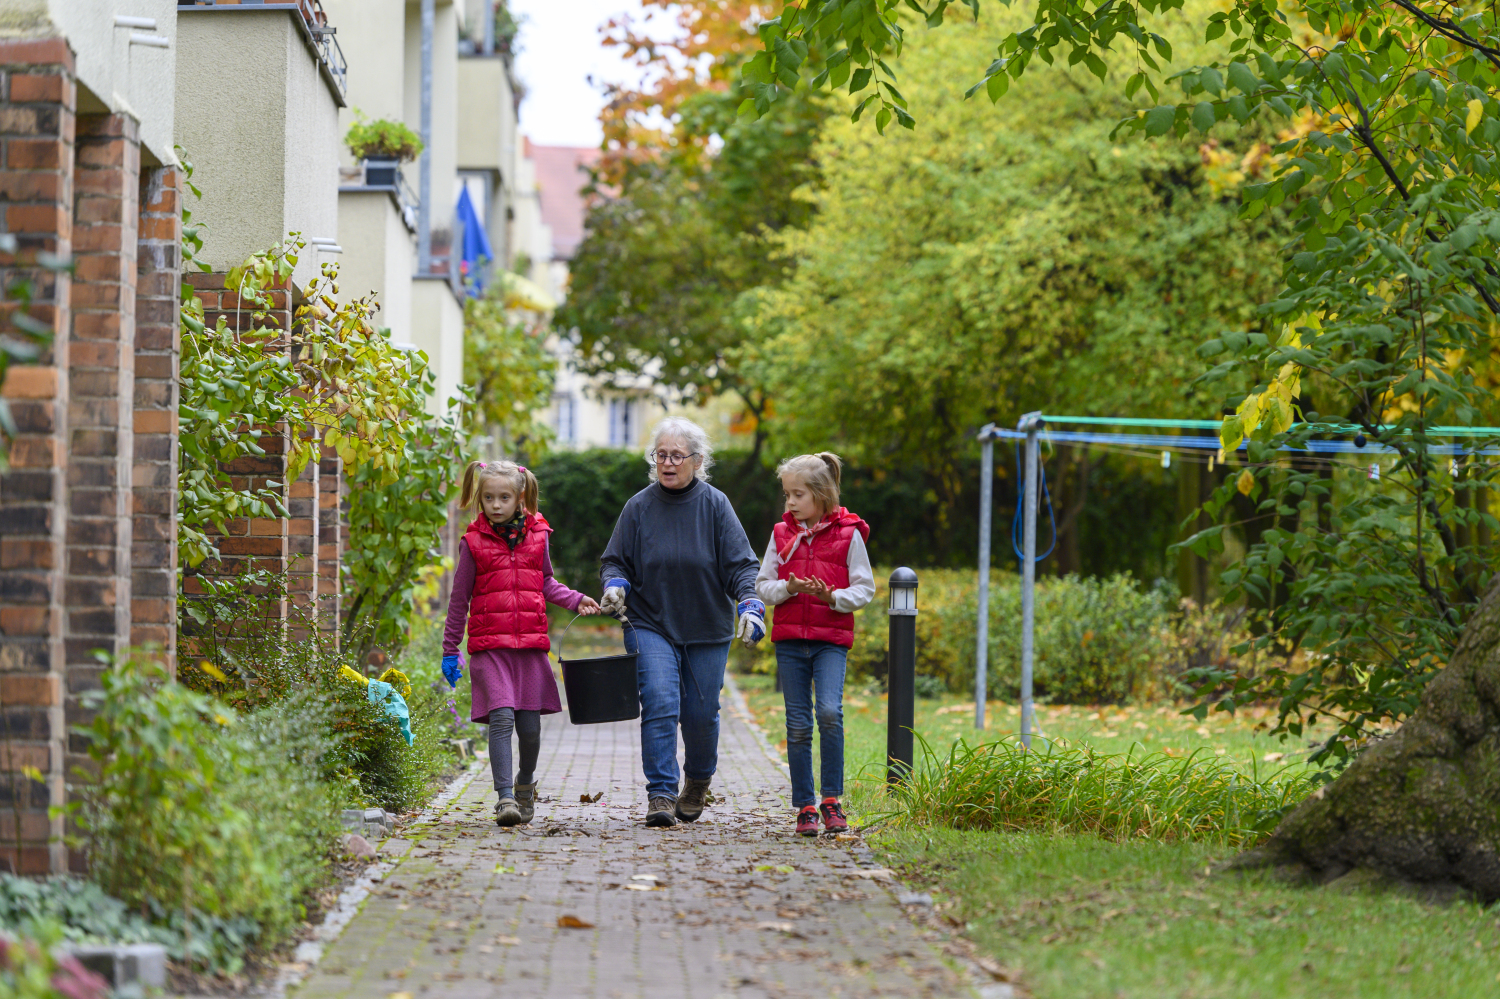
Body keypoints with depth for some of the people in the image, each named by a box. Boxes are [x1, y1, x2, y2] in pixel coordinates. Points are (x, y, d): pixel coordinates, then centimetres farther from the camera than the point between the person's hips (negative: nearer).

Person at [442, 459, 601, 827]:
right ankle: (505, 797, -15)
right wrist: (450, 650, 7)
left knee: (529, 725, 4)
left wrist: (576, 600, 5)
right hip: (489, 645, -2)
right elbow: (459, 599, 7)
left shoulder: (536, 536, 8)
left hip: (530, 644, 3)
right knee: (501, 718, -16)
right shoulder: (474, 542, 1)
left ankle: (525, 782, 31)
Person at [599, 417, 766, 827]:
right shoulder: (638, 507, 1)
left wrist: (750, 604, -19)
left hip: (707, 630, 0)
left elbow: (740, 564, -4)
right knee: (659, 705, -17)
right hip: (650, 625, 0)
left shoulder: (715, 505, -2)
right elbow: (615, 560, 8)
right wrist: (615, 585, -13)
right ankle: (661, 795, -15)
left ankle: (698, 781, 34)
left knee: (701, 714, 6)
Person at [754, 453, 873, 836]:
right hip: (789, 640, 3)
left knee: (829, 712, -20)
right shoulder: (782, 534, 8)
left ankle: (831, 800, -7)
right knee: (798, 724, 2)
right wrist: (788, 588, -11)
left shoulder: (848, 534, -1)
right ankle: (804, 807, 10)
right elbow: (763, 585, 9)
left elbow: (864, 588, 0)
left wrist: (833, 597, -17)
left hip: (831, 640, -3)